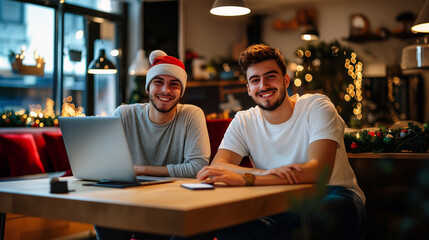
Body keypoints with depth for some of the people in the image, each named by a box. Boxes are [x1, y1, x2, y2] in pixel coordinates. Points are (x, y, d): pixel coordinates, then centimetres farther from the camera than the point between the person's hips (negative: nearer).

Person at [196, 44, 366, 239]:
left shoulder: (317, 107, -7)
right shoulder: (243, 122, 5)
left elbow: (319, 172, -23)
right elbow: (216, 168, -9)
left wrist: (244, 178, -32)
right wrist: (266, 173, -30)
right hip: (279, 209, 3)